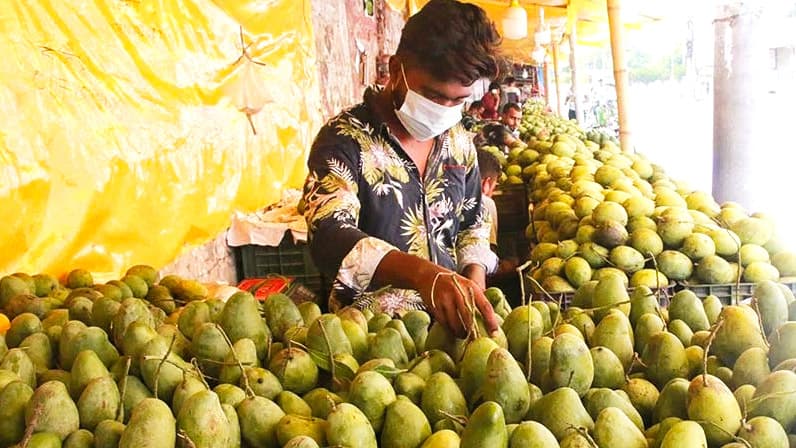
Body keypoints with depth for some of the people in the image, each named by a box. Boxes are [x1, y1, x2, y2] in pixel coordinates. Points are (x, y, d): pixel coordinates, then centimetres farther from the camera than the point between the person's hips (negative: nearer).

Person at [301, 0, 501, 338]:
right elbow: (330, 240, -25)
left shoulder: (458, 140, 7)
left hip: (449, 321, 5)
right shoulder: (346, 139, -11)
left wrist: (475, 282, -1)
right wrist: (425, 274, -41)